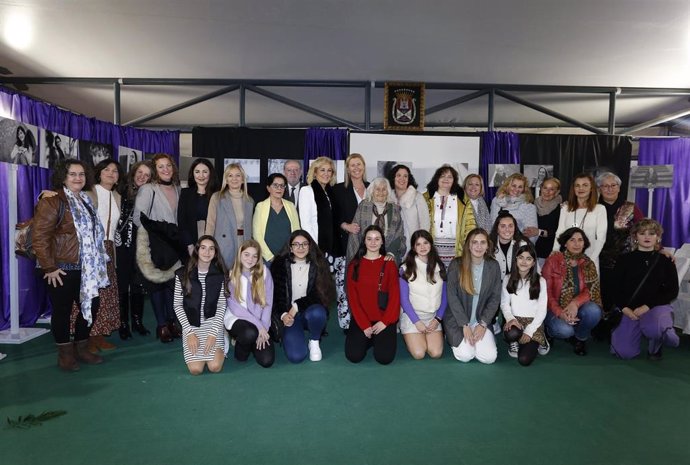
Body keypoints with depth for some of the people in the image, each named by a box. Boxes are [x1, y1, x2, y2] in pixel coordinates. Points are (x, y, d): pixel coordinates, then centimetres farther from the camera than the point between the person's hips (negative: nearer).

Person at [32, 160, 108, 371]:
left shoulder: (86, 201, 13)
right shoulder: (52, 201, -11)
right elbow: (40, 237, -17)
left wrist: (95, 263, 15)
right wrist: (49, 267, -17)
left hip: (86, 269, 7)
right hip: (62, 269, -7)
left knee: (91, 306, 11)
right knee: (62, 310, 5)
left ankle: (81, 348, 28)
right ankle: (65, 353, 20)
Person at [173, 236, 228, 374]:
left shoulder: (220, 275, -2)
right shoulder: (182, 274, -4)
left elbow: (221, 307, -2)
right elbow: (177, 305, -1)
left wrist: (213, 334, -14)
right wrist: (189, 332, -10)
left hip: (213, 323, 0)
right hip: (191, 325, 0)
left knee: (215, 367, -17)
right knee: (196, 369, -15)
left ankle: (219, 348, 16)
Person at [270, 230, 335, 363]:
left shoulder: (318, 264, 0)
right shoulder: (280, 264, 0)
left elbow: (319, 294, -6)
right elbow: (275, 294, -1)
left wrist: (297, 305, -16)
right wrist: (283, 314, -16)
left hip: (311, 310, 1)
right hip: (288, 315, -1)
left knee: (317, 313, -37)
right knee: (296, 356, -21)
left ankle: (314, 342, -3)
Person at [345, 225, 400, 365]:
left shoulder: (389, 264, 1)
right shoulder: (354, 265, 2)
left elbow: (395, 295, -2)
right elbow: (352, 297, -3)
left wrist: (385, 321, -12)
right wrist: (364, 325, -11)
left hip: (384, 319, -1)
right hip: (361, 320, 1)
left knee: (384, 358, -16)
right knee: (354, 356, -15)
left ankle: (380, 338, 16)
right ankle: (369, 338, 16)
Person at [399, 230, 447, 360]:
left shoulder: (439, 267, 3)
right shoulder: (406, 269, -8)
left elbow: (445, 296, 6)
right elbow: (404, 299, -8)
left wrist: (438, 319, -5)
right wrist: (417, 321, -13)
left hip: (433, 317, 3)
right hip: (412, 316, -2)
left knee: (436, 353, -14)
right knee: (419, 354, -16)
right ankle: (411, 338, 16)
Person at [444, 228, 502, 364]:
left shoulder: (493, 266, -2)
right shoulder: (456, 264, -11)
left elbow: (495, 298, 0)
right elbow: (452, 297, -11)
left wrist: (483, 324, -9)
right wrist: (465, 325, -15)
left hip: (481, 320, 2)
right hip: (457, 320, -2)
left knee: (489, 357, -13)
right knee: (465, 355, -17)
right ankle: (454, 339, 15)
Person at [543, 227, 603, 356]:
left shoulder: (588, 264, 7)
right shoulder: (553, 260, -3)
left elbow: (592, 289, -6)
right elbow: (546, 291, -8)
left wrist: (576, 303, -26)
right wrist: (560, 313, -23)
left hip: (578, 308, 3)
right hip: (557, 309, -3)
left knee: (593, 311, -30)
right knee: (564, 330, -33)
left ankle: (580, 338, 1)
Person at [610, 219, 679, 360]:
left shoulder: (665, 261, 7)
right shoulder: (624, 260, 7)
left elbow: (672, 291, 0)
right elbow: (616, 289, 5)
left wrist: (647, 306, -12)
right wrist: (624, 308, -13)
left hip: (657, 307, -1)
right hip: (629, 309, 1)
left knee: (656, 328, -37)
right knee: (624, 352, -12)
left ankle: (655, 346, 2)